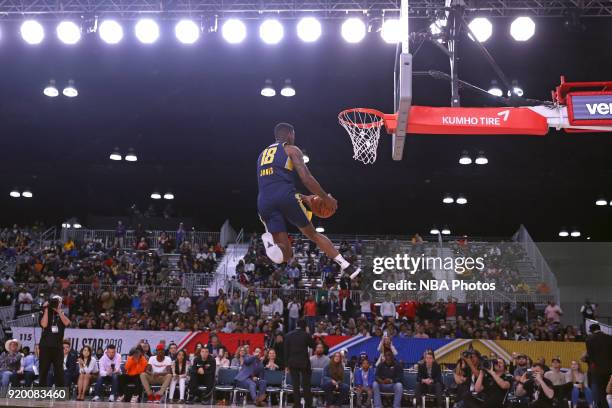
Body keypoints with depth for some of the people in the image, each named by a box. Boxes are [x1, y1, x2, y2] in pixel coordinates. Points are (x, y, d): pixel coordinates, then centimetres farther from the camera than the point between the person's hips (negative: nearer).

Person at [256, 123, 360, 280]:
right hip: (286, 197, -4)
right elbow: (306, 179, -1)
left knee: (286, 255, 6)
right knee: (313, 234, 18)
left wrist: (303, 198, 41)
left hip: (264, 203, 4)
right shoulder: (291, 149, 12)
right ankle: (346, 266, 12)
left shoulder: (262, 155, 32)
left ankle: (271, 240, -27)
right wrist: (326, 198, 10)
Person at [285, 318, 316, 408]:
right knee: (306, 384, 5)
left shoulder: (288, 335, 1)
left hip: (292, 363, 2)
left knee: (295, 385, 5)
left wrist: (287, 364, 6)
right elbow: (313, 346, 3)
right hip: (304, 363, -2)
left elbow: (286, 351, 2)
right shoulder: (306, 335, -7)